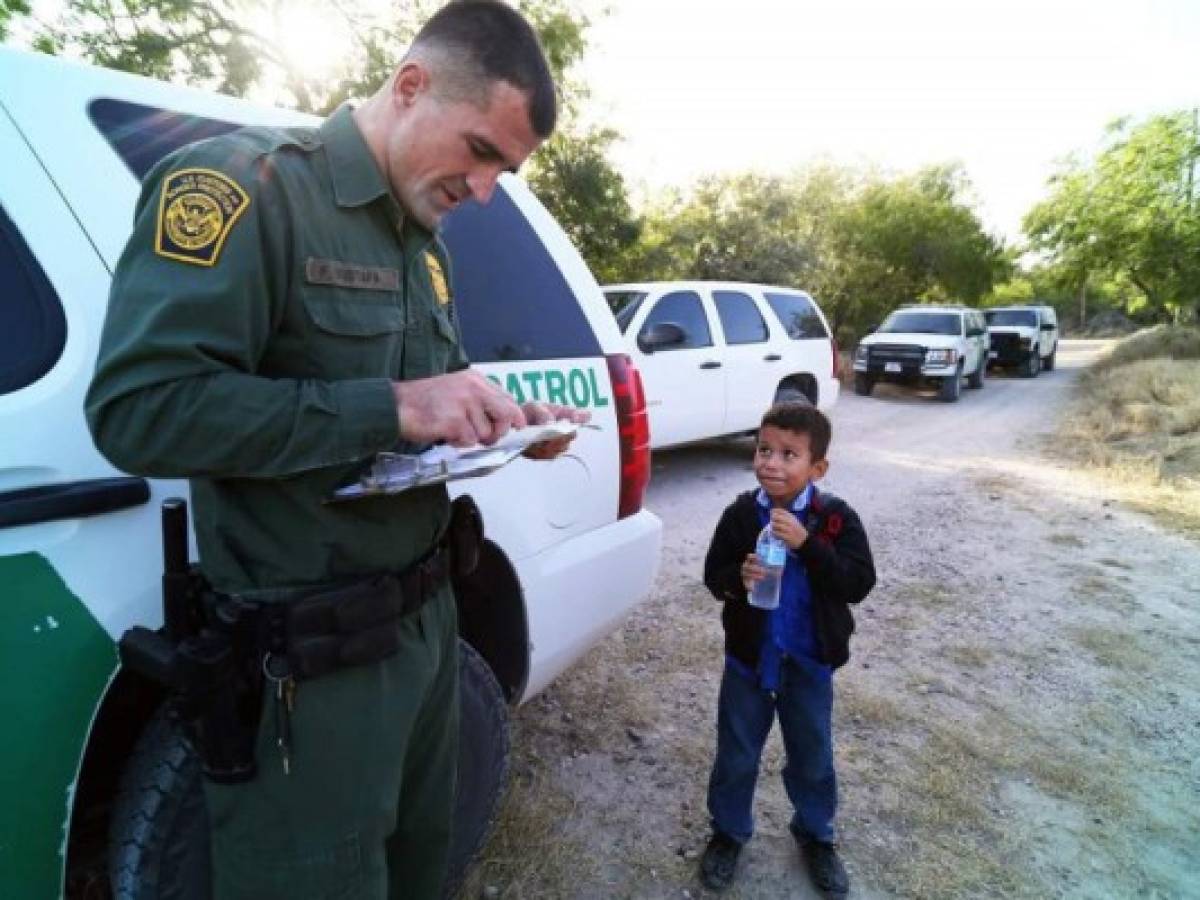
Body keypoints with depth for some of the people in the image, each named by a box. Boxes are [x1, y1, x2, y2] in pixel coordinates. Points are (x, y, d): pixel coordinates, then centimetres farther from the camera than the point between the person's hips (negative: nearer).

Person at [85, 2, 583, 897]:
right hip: (308, 658, -8)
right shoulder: (245, 185, -14)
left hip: (426, 620, 8)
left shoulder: (424, 241, 12)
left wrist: (501, 421, -2)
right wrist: (393, 409, -28)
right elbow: (139, 409, -25)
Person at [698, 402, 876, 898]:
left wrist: (807, 545, -31)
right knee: (736, 756, 16)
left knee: (813, 759, 19)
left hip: (809, 662, 0)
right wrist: (738, 577, -27)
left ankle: (816, 836, 44)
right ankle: (729, 832, 40)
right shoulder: (740, 514, -10)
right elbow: (712, 575, -4)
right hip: (748, 657, 1)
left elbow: (860, 583, -20)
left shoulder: (836, 518, -13)